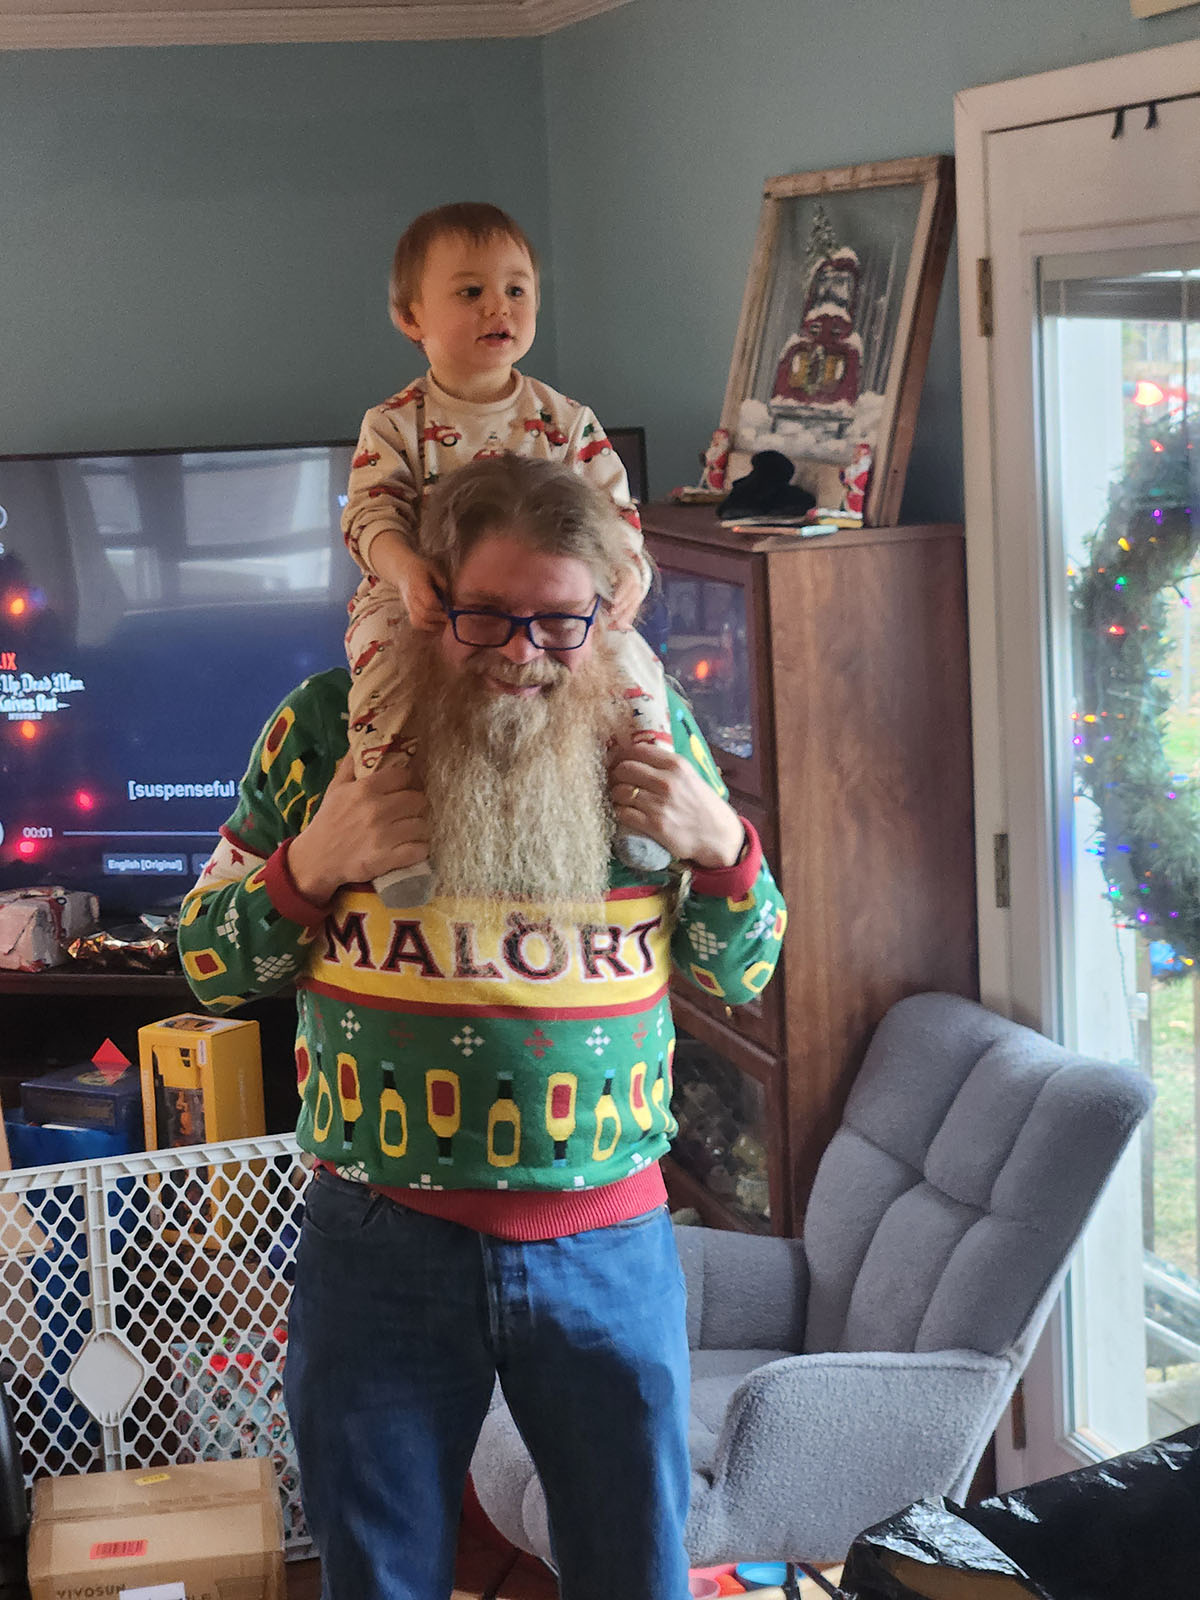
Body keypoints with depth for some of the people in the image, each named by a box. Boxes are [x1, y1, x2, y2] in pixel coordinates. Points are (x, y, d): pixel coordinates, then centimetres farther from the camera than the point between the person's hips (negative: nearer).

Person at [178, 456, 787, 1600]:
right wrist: (311, 866, -16)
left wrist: (722, 848, -10)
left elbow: (742, 972, 10)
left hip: (610, 1241, 1)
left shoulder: (653, 728, 1)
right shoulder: (328, 724, -3)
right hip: (382, 1240, -1)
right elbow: (208, 965, 3)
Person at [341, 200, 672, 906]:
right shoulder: (395, 425, 3)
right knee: (390, 659, -33)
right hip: (425, 606, -2)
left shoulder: (567, 421, 8)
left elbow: (611, 507, 4)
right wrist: (406, 570, -30)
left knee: (628, 657, -23)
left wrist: (626, 569, -18)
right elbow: (372, 513, -7)